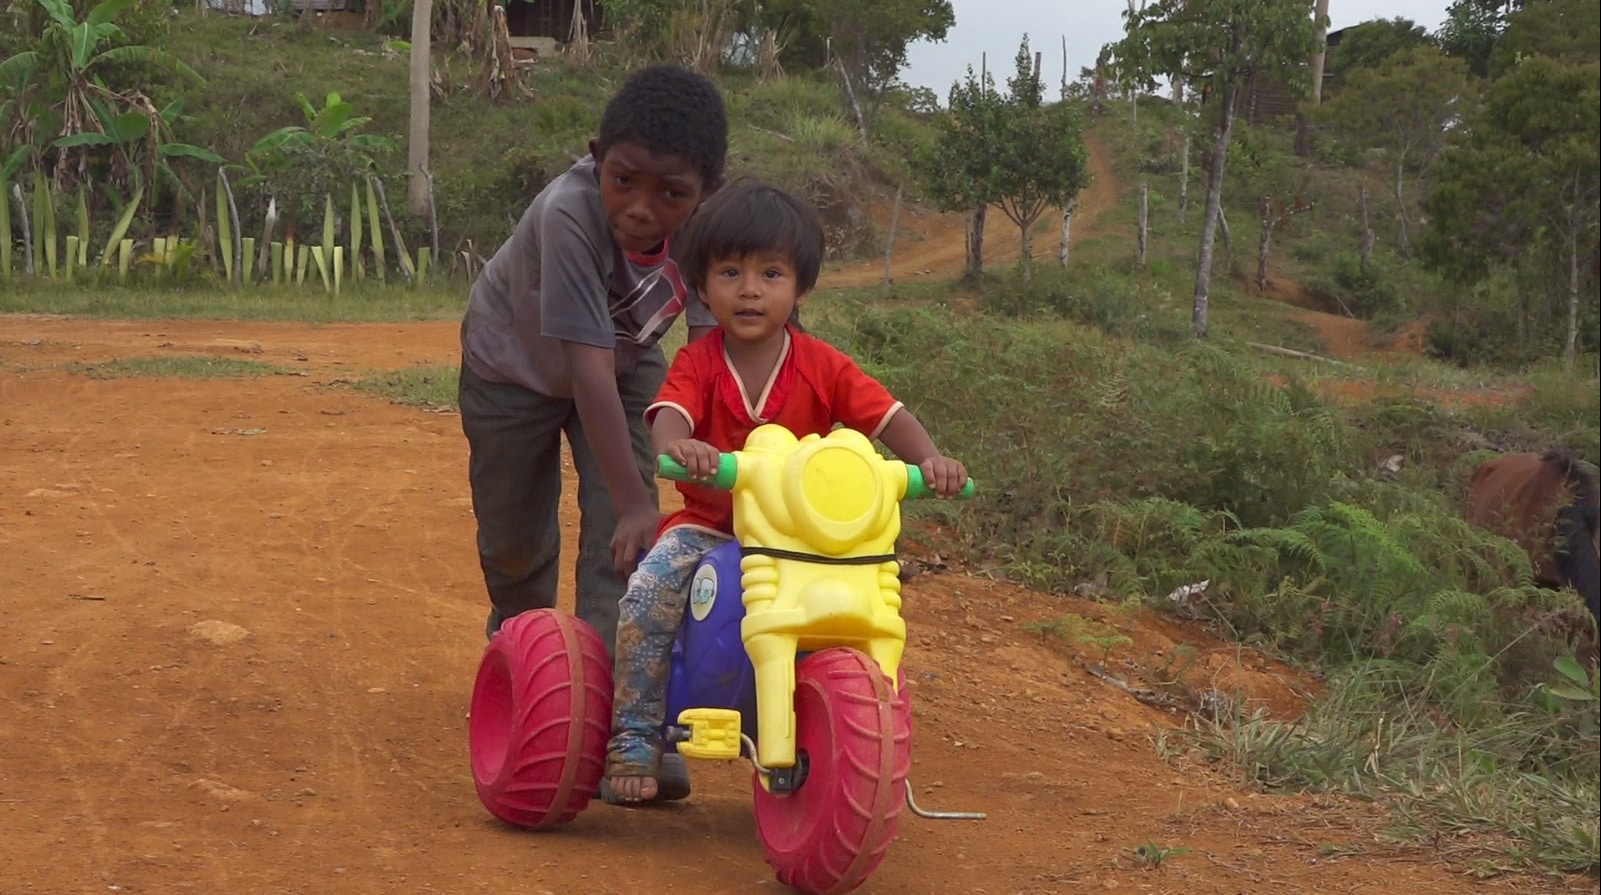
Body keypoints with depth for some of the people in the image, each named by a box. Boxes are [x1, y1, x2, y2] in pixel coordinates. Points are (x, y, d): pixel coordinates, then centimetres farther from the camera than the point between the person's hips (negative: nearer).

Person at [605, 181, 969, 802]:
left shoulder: (822, 367, 0)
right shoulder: (697, 363, -4)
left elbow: (887, 417, -6)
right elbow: (669, 417, -23)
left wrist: (928, 459, -26)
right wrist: (677, 446, -48)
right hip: (708, 527, -1)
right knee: (650, 590, -28)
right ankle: (634, 740, -14)